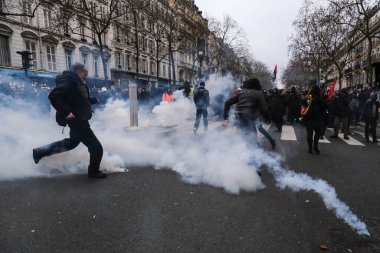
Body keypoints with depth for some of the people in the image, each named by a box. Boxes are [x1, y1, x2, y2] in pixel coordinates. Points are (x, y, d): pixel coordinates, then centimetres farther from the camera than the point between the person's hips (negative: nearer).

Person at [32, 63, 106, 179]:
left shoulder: (79, 83, 12)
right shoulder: (69, 80, -17)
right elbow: (54, 96, -27)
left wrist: (94, 100, 40)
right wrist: (66, 111, -34)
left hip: (79, 120, 11)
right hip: (77, 120, -11)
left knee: (72, 142, 30)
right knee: (96, 147, -4)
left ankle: (39, 152, 38)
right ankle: (94, 172, 17)